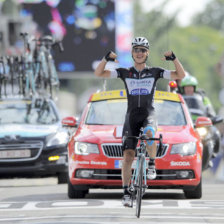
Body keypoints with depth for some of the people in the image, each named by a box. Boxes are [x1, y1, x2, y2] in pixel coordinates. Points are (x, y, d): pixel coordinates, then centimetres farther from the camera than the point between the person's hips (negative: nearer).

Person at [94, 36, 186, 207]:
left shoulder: (154, 72, 5)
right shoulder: (125, 73, 6)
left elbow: (181, 75, -1)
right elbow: (99, 73, -1)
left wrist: (174, 58, -16)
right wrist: (106, 58, -18)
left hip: (148, 114, -1)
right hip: (132, 116, 1)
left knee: (149, 134, -37)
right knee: (128, 156, -9)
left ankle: (152, 164, -14)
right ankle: (126, 193, -2)